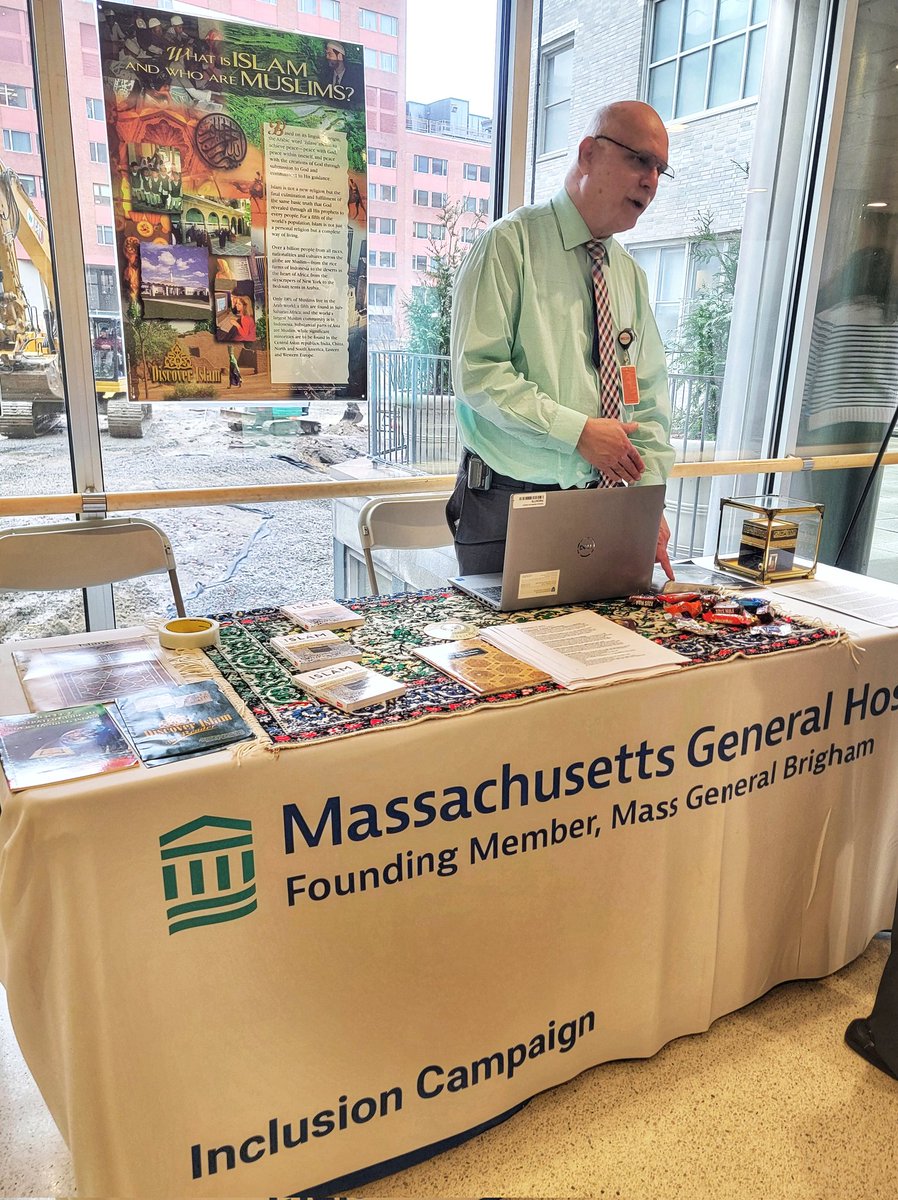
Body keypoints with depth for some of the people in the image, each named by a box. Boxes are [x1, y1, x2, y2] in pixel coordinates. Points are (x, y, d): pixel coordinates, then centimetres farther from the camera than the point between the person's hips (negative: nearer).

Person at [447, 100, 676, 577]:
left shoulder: (630, 276, 14)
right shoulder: (511, 245, -6)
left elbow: (649, 399, 12)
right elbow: (478, 372, -16)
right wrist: (578, 430, -19)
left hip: (599, 501, 6)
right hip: (506, 506, -5)